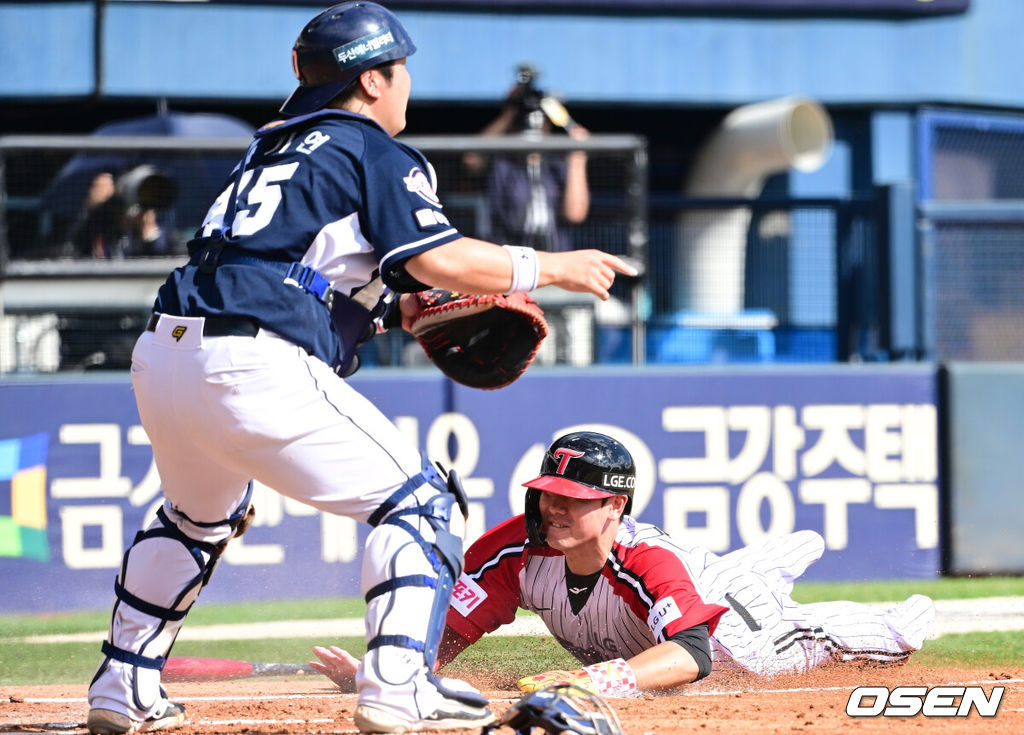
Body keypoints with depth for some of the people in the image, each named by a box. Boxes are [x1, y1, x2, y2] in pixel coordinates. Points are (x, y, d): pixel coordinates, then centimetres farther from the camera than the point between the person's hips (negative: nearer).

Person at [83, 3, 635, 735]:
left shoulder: (273, 147, 28)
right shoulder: (376, 153, 4)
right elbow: (439, 260, -7)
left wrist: (400, 308, 23)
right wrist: (553, 268, 5)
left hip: (160, 357, 8)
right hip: (255, 369, -8)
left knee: (200, 515, 34)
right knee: (417, 500, 0)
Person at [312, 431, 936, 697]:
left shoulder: (646, 561, -51)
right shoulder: (516, 549, -40)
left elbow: (692, 653, -67)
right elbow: (448, 633, -39)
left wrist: (600, 679, -84)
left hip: (722, 608, -6)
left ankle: (896, 627, 53)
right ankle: (793, 554, 72)